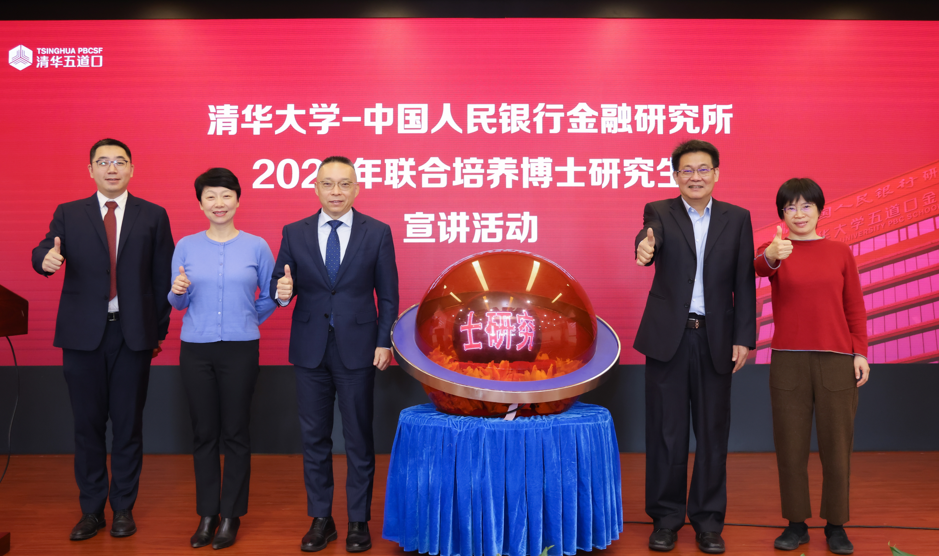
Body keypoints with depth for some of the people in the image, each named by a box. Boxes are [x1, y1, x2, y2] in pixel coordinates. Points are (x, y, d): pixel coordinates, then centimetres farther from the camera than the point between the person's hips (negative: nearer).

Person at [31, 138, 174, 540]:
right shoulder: (68, 214, 8)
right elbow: (43, 254, -6)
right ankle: (91, 510, 22)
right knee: (87, 424, 8)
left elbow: (162, 277, 4)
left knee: (128, 424, 6)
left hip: (133, 334, -1)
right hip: (83, 334, 1)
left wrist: (159, 330, 2)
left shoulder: (153, 216, 6)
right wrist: (46, 258, -30)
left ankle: (123, 508, 21)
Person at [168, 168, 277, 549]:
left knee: (235, 433, 4)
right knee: (203, 433, 8)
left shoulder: (256, 246, 0)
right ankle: (206, 515, 20)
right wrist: (178, 291, -13)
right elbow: (178, 302, 8)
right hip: (196, 350, 2)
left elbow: (270, 297, 8)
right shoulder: (186, 246, 4)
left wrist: (246, 320, 9)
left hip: (240, 349, -1)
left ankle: (231, 516, 17)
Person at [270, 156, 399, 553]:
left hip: (357, 348, -2)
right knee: (314, 437, 10)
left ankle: (359, 521, 21)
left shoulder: (377, 233, 0)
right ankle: (320, 519, 25)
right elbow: (280, 285, 6)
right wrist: (282, 291, -18)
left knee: (358, 437, 7)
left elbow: (388, 295, 1)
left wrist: (384, 342, -5)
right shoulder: (294, 233, 4)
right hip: (310, 349, 2)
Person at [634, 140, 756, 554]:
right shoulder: (660, 212, 3)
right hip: (667, 336, -1)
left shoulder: (737, 219, 7)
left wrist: (743, 338, -2)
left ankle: (708, 518, 22)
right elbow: (650, 237, -22)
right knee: (666, 430, 6)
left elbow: (744, 284, 4)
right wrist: (645, 247, -46)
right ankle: (665, 516, 20)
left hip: (715, 338, 1)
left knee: (713, 431, 8)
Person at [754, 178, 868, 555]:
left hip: (837, 360, 1)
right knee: (790, 444, 5)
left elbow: (855, 308, 8)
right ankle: (796, 523, 19)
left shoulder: (840, 252, 7)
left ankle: (836, 524, 21)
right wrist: (772, 256, -46)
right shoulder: (773, 249, 2)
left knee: (836, 444, 5)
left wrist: (860, 352, 1)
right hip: (788, 361, -1)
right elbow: (760, 267, -23)